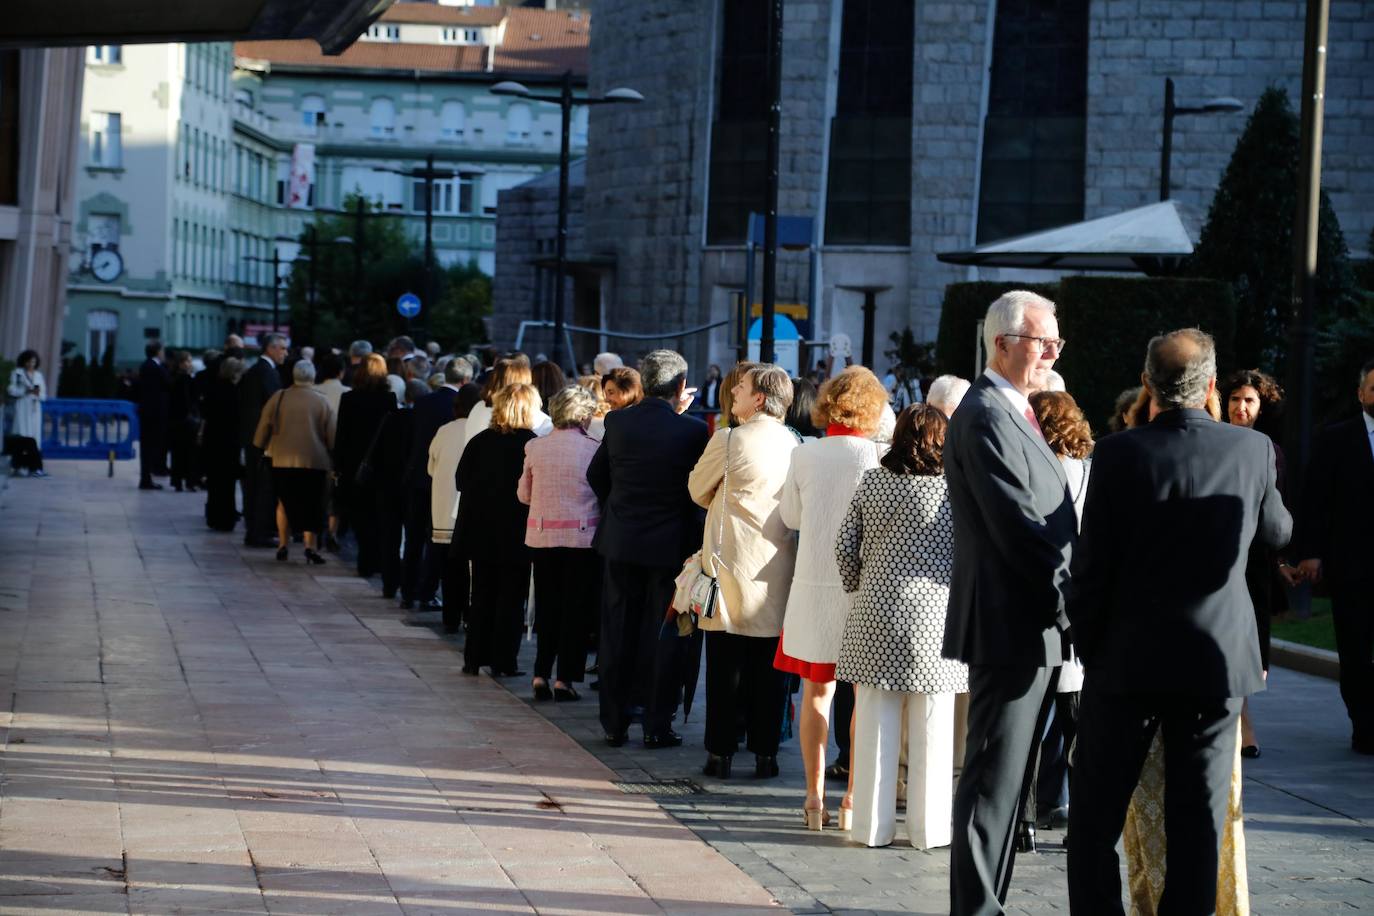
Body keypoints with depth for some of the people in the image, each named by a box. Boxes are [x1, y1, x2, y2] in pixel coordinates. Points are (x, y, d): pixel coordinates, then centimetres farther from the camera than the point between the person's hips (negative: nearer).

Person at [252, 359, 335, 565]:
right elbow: (331, 435, -1)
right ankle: (311, 546, -8)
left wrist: (263, 448, 21)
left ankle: (283, 545, 15)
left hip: (282, 460, 1)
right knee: (311, 505, 3)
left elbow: (263, 427, 6)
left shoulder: (278, 398, 1)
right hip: (314, 461, -1)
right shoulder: (321, 401, -2)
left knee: (284, 502, 14)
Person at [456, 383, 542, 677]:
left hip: (481, 529, 4)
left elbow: (461, 480, 3)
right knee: (511, 598, 5)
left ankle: (473, 658, 16)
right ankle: (503, 662, 3)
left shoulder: (479, 441, -1)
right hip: (516, 532, -4)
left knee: (482, 594, 14)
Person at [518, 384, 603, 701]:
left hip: (542, 536, 3)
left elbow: (523, 494, 10)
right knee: (576, 609, 5)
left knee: (546, 606, 13)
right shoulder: (594, 449, -9)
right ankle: (565, 678, 4)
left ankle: (541, 675, 8)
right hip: (582, 536, -3)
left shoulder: (535, 448, 1)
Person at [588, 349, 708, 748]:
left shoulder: (617, 421, -4)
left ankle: (614, 723, 16)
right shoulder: (692, 430, -15)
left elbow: (596, 476, 7)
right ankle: (657, 726, 8)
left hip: (620, 540, 3)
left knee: (618, 634, 11)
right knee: (663, 636, 6)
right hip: (670, 545, -3)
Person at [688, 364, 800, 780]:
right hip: (777, 567, 3)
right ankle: (765, 753, 10)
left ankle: (721, 753, 7)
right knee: (769, 667, 8)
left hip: (731, 562, -3)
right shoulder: (795, 444, 1)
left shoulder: (728, 440, -10)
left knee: (724, 666, 4)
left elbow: (698, 491, 4)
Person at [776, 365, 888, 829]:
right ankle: (853, 800, 6)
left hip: (813, 584, 3)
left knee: (817, 691, 12)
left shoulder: (804, 455, -1)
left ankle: (815, 797, 13)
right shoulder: (876, 455, -10)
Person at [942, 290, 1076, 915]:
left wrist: (1068, 603, 9)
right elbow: (1019, 527, -21)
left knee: (1006, 777, 14)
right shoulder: (986, 416, -14)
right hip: (1011, 627, -10)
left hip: (1034, 627, 10)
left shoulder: (1013, 413, 18)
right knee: (994, 780, -5)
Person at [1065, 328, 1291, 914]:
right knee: (1197, 820, 8)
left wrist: (1088, 644, 4)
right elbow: (1277, 533, 13)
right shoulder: (1253, 450, -5)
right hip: (1217, 661, 2)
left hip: (1128, 660, -2)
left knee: (1096, 818, 9)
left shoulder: (1119, 455, -11)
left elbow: (1091, 565, -9)